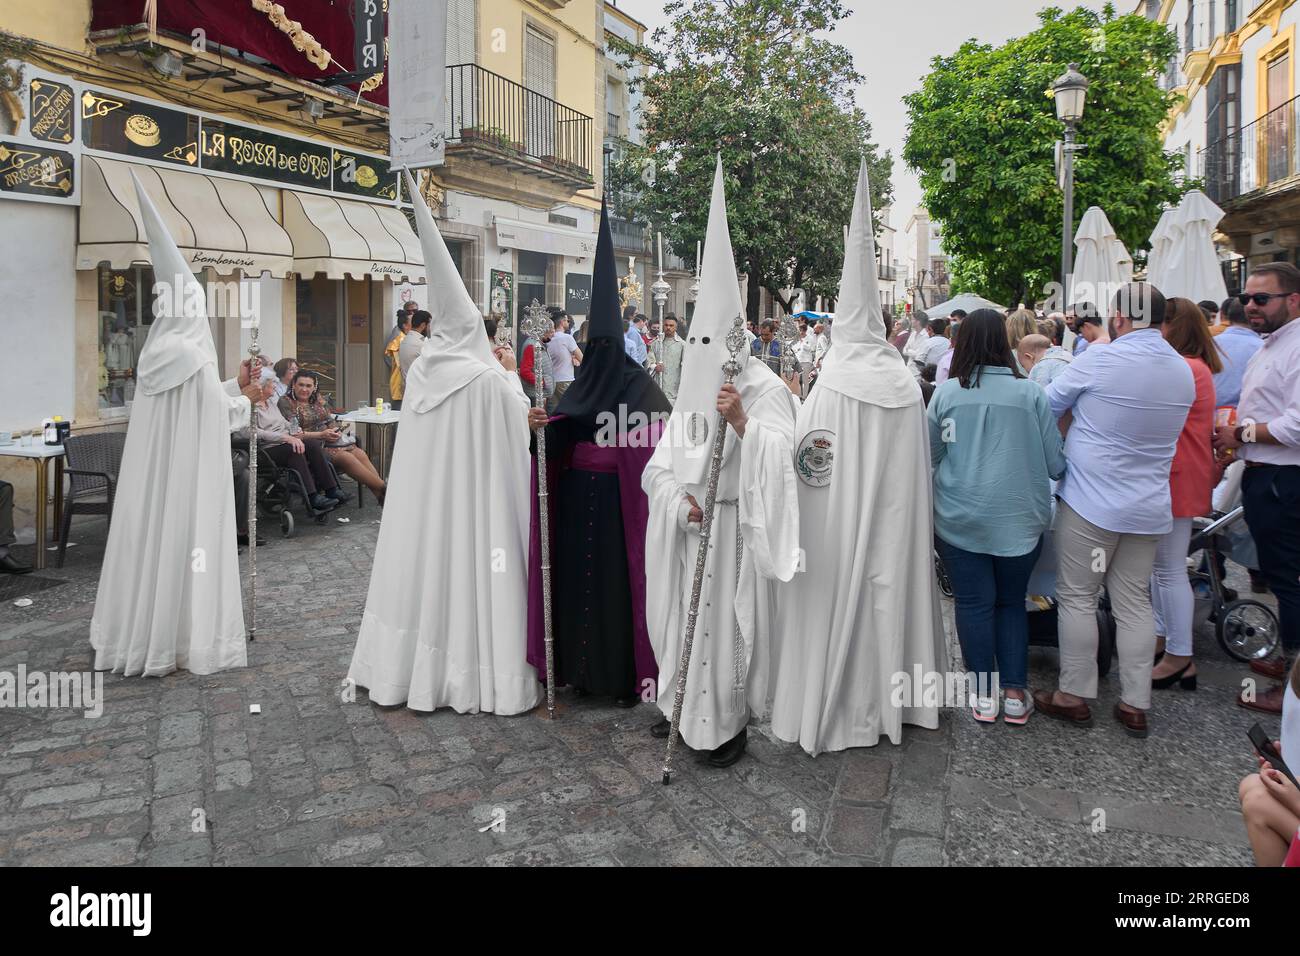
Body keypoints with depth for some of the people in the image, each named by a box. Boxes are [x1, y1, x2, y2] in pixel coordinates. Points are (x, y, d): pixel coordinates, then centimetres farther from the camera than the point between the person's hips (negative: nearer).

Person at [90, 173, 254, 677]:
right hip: (190, 468, -7)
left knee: (150, 534, 12)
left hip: (151, 465, 7)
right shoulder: (192, 355, -15)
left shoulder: (155, 354, 8)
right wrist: (245, 396, 6)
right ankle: (183, 638, 5)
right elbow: (217, 411, -9)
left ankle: (141, 632, 21)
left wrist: (234, 385, 15)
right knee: (185, 540, -1)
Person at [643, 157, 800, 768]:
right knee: (681, 614, 13)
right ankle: (683, 705, 30)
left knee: (726, 619, -1)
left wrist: (742, 421, -34)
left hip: (735, 527, -6)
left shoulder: (765, 389, -9)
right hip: (688, 525, 6)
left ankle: (728, 721, 15)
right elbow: (663, 460, 8)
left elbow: (778, 458, -21)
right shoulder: (692, 389, 12)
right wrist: (680, 501, -9)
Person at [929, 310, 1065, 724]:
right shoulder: (1031, 393, -8)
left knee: (974, 603, 9)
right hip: (1019, 519, 1)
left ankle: (983, 695, 15)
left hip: (959, 519, 0)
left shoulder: (946, 393, -7)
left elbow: (930, 455, 5)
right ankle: (1015, 693, 17)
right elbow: (1055, 463, -2)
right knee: (1011, 602, 15)